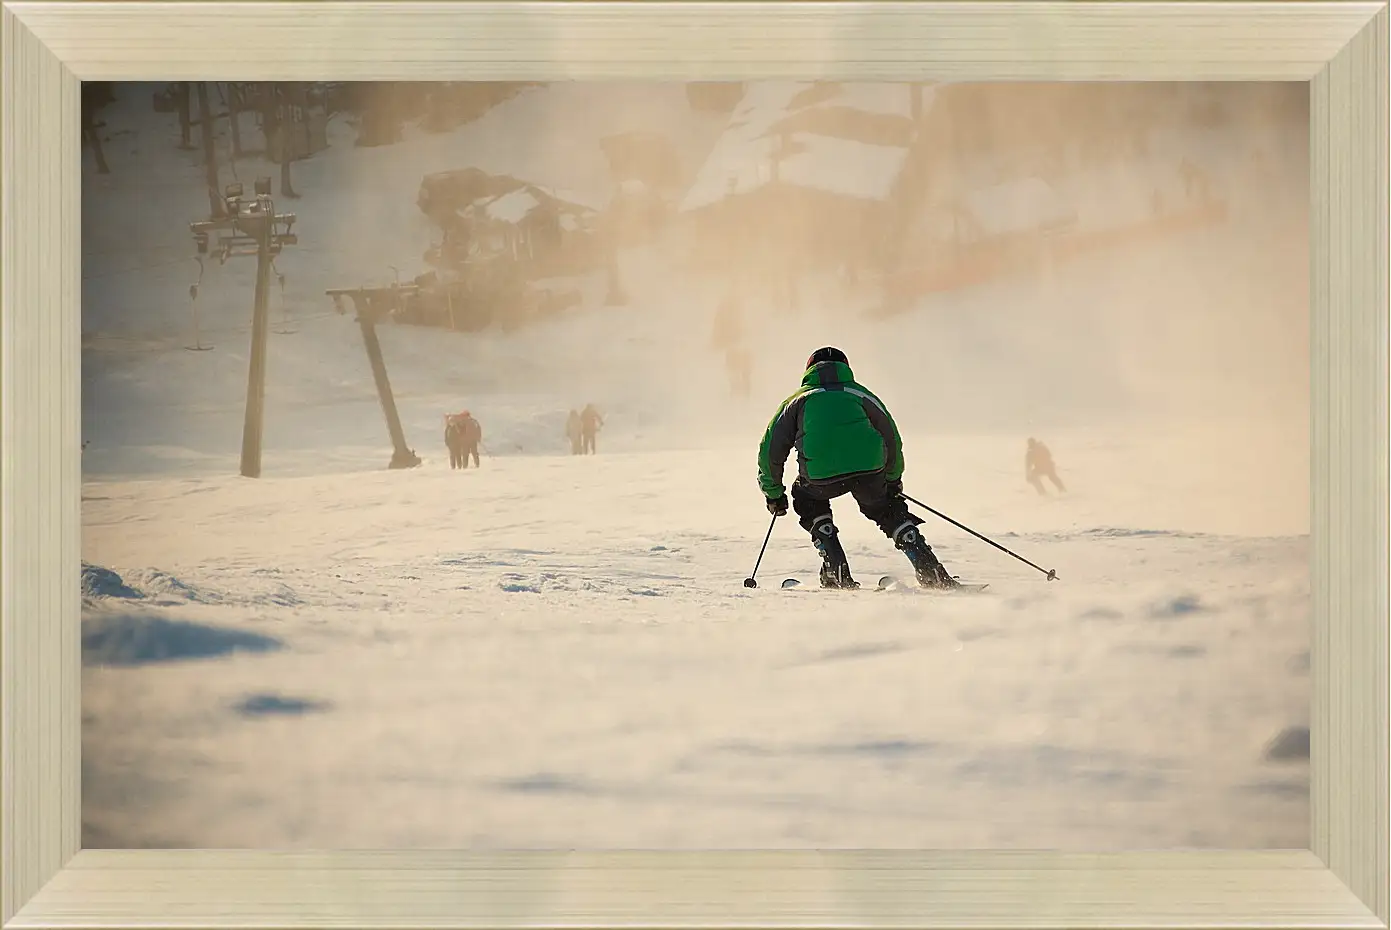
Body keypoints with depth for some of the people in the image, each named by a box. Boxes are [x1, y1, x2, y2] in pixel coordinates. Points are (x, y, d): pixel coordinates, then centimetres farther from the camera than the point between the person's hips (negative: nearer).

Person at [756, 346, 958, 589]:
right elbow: (892, 440, 35)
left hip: (820, 474, -1)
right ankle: (931, 572, 15)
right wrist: (893, 480, 49)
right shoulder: (860, 394, 31)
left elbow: (771, 448, 25)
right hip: (870, 468, 2)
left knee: (807, 500, 31)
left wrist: (773, 492, 38)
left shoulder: (798, 399, 27)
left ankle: (837, 572, 18)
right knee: (888, 510, 28)